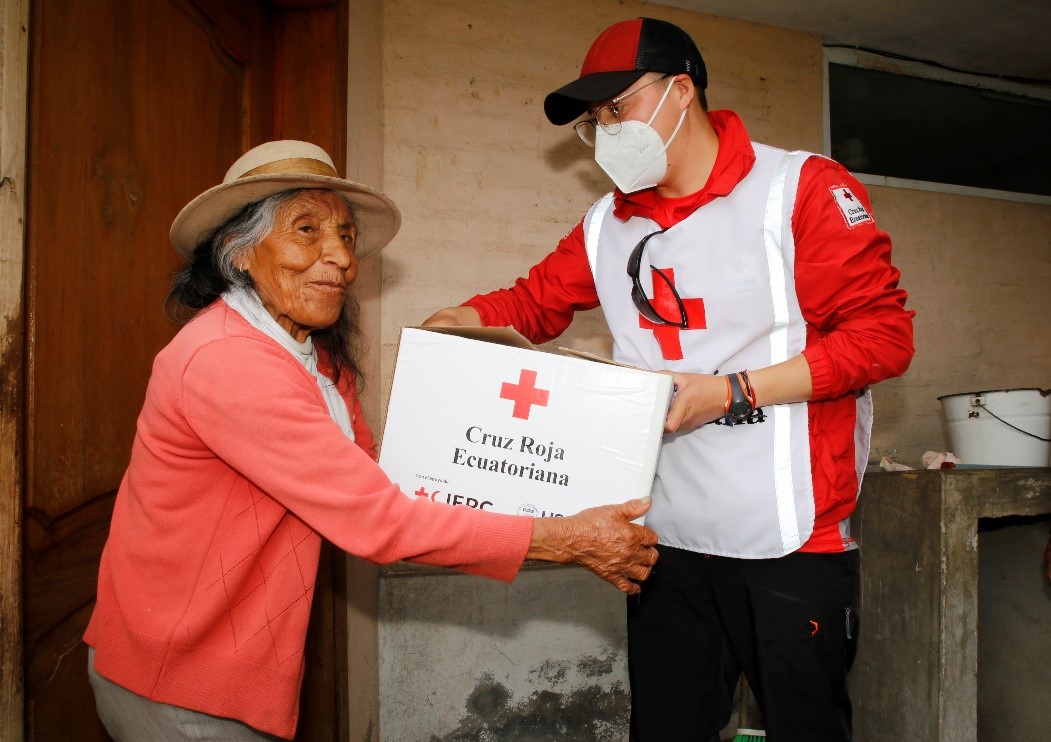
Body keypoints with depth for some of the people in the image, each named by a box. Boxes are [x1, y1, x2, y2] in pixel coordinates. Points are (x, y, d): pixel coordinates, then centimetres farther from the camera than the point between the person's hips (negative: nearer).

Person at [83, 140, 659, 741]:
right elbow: (375, 520, -29)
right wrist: (568, 541, -26)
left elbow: (372, 477, -2)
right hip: (177, 690, -7)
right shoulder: (227, 360, -28)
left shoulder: (321, 357, 2)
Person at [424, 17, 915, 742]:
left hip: (793, 546, -4)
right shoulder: (607, 225, 11)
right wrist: (454, 321, 1)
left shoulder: (801, 188, -6)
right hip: (668, 542, 5)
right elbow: (534, 301, 22)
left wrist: (731, 393, -18)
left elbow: (883, 332, -10)